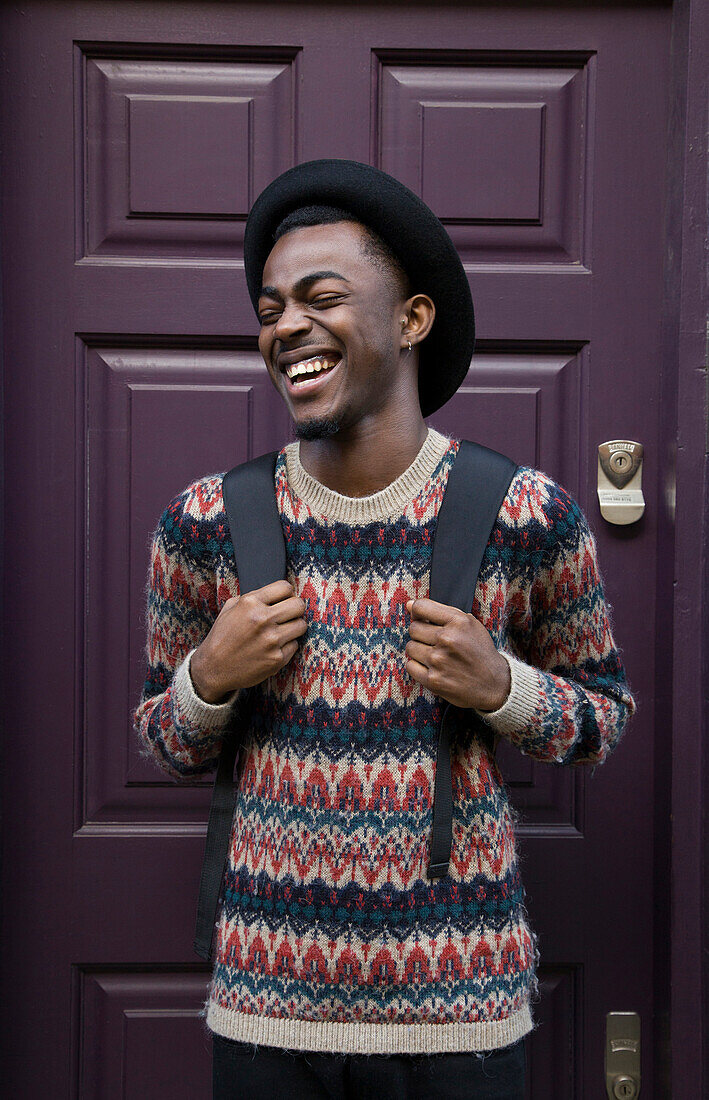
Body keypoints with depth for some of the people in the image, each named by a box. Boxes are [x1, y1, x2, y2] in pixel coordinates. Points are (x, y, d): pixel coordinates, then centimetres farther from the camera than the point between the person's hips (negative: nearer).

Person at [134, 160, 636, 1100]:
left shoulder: (530, 516, -8)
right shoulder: (207, 523, -4)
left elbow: (607, 716, 5)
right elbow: (163, 742, 9)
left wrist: (502, 688, -15)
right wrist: (210, 680, -13)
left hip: (461, 1004, -1)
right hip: (266, 996, 1)